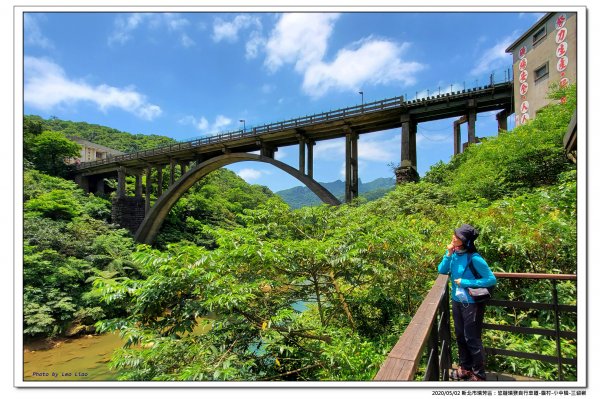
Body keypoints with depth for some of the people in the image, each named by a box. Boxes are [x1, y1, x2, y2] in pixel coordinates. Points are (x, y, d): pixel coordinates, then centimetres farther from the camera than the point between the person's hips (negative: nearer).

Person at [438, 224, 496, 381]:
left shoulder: (474, 258, -22)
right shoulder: (454, 253, -4)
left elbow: (492, 280, -20)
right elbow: (441, 271, -8)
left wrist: (466, 282, -21)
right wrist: (448, 254, -19)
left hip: (472, 303, -6)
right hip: (457, 301, 7)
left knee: (472, 339, 6)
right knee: (460, 336, 19)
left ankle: (479, 375, 26)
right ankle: (465, 368, 38)